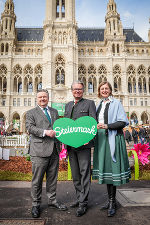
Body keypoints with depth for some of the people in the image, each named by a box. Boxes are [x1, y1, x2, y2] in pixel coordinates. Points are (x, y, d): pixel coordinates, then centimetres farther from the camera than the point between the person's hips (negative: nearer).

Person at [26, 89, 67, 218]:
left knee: (52, 178, 14)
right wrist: (45, 132, -20)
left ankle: (52, 201, 30)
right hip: (39, 151, -4)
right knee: (37, 179, 4)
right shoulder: (31, 113, 6)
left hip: (54, 150, 5)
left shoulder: (54, 111, 20)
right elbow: (30, 127, -8)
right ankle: (36, 204, 22)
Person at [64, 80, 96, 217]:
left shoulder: (89, 103, 2)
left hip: (84, 144, -5)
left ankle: (83, 203, 11)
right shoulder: (68, 105, 19)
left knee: (84, 173, -1)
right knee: (75, 174, 15)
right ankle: (79, 198, 30)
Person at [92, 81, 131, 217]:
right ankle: (111, 201, 22)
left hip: (113, 139, -6)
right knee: (105, 169, 9)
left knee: (111, 169, -4)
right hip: (101, 139, 6)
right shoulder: (100, 105, 17)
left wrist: (107, 126, -19)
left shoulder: (116, 103, -2)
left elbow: (123, 122, -9)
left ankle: (112, 202, 10)